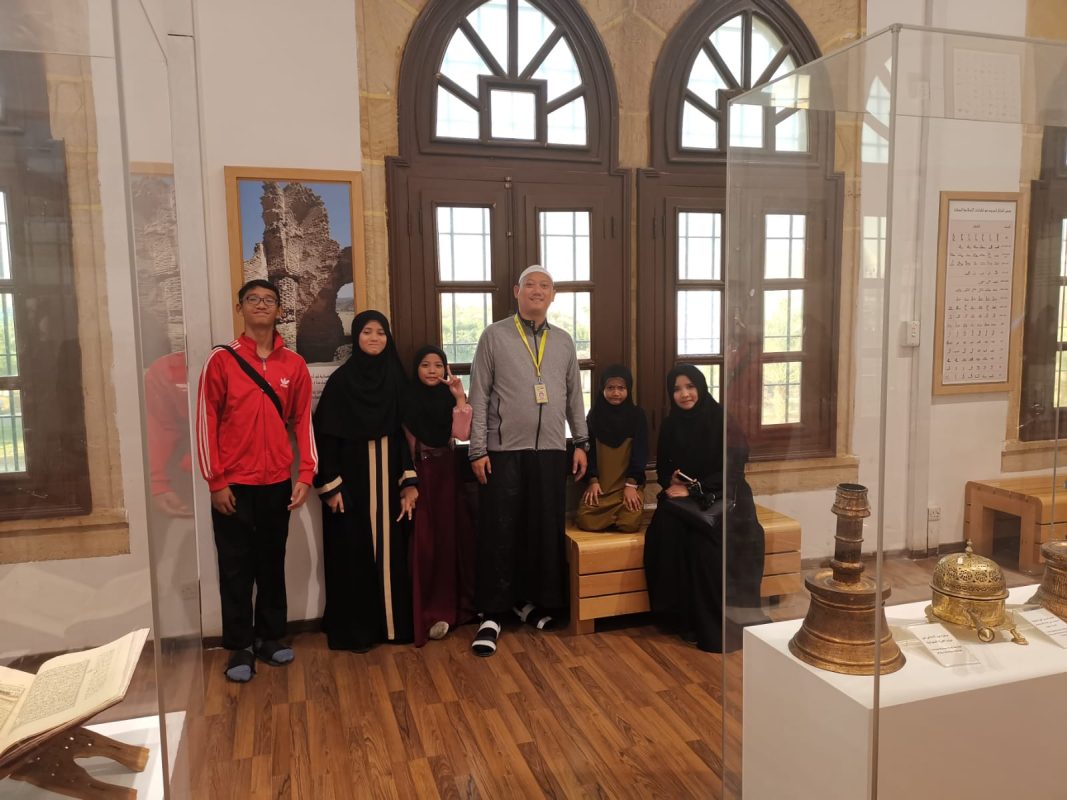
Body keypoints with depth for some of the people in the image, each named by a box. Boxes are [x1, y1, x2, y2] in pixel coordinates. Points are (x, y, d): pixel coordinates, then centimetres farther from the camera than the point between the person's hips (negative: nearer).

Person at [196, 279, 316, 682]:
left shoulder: (294, 364, 4)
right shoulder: (221, 360, -3)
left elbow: (303, 421, 6)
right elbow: (206, 422, -4)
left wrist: (306, 474, -1)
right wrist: (215, 481, -8)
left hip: (277, 483, 2)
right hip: (233, 485, -2)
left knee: (273, 565, 13)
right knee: (236, 569, 6)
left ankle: (270, 637, 27)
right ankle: (240, 648, 19)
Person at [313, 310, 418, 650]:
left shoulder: (396, 378, 5)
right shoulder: (340, 380, -4)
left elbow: (405, 433, 5)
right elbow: (326, 435, -6)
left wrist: (409, 480, -1)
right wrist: (330, 485, -12)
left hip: (388, 477, 3)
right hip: (351, 477, -3)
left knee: (390, 550, 8)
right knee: (353, 553, 2)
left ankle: (393, 623, 20)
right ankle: (354, 629, 13)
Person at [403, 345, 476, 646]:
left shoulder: (449, 397, 6)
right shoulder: (408, 399, -1)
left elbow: (462, 433, -9)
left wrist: (460, 398, -14)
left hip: (446, 473, 3)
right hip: (419, 473, -2)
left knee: (451, 536, 4)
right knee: (423, 540, -3)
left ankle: (448, 605, 17)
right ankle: (428, 611, 5)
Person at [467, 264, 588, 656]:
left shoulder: (563, 341, 11)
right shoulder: (494, 336, 0)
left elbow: (574, 396, 16)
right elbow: (478, 396, -2)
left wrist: (581, 443, 10)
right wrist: (477, 449, -7)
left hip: (550, 451, 4)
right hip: (504, 451, -3)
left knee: (546, 530, 9)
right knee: (499, 533, 0)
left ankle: (534, 601, 25)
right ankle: (492, 613, 10)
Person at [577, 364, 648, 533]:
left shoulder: (637, 415, 2)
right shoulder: (594, 416, 7)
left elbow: (640, 452, -1)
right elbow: (589, 450, 6)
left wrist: (631, 484, -12)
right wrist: (593, 481, -7)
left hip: (628, 482, -1)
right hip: (600, 483, 1)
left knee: (630, 524, -23)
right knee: (586, 522, -20)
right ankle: (613, 517, 10)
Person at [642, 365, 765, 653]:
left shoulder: (722, 420, -9)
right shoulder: (670, 425, 7)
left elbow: (730, 471, -12)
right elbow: (662, 468, 14)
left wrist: (693, 489, -17)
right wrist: (672, 480, -9)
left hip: (720, 496, -4)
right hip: (683, 496, 4)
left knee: (702, 534, -33)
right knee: (665, 526, -28)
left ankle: (713, 626, -19)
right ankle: (680, 613, -18)